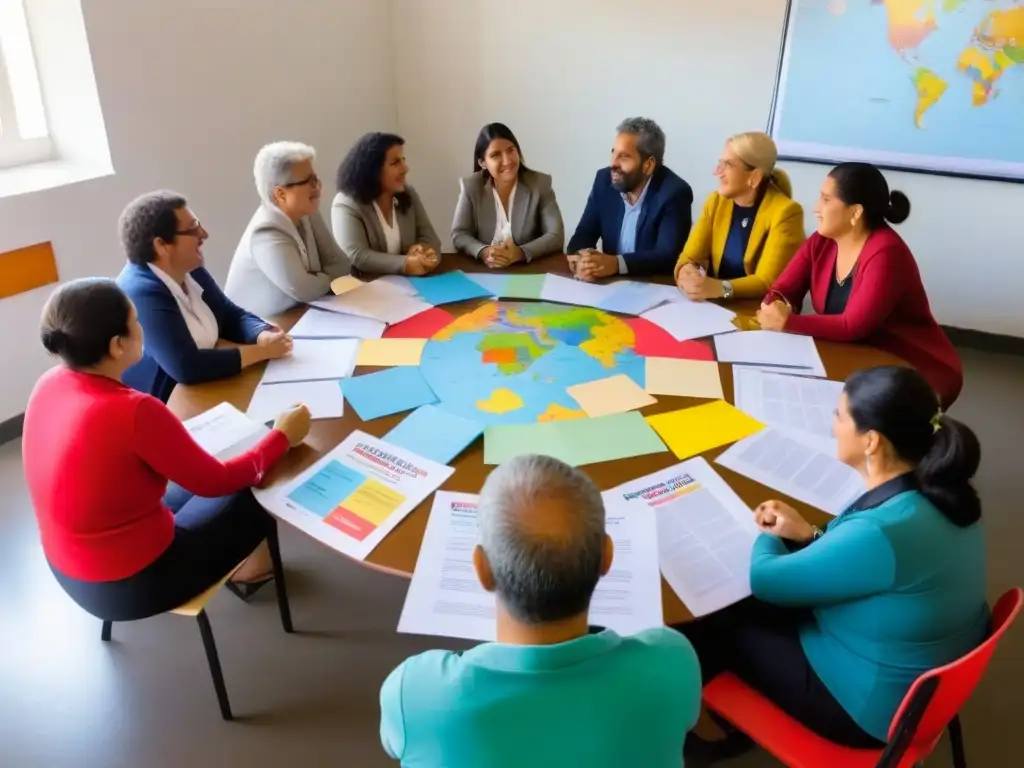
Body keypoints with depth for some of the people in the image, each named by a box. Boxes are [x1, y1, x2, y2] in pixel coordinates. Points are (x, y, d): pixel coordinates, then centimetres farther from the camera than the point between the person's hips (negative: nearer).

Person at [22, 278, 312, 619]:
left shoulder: (49, 384, -9)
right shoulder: (134, 411, -32)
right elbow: (215, 481, -18)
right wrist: (282, 436, -6)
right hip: (131, 584, -7)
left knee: (192, 487, 24)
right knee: (256, 495, 11)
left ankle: (237, 563, 41)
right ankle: (247, 568, 39)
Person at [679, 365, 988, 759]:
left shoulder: (880, 534, -38)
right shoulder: (941, 492, -10)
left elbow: (764, 580, -21)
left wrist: (767, 538, 0)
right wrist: (809, 535, 0)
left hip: (875, 705, -8)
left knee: (723, 620, 9)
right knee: (753, 607, 17)